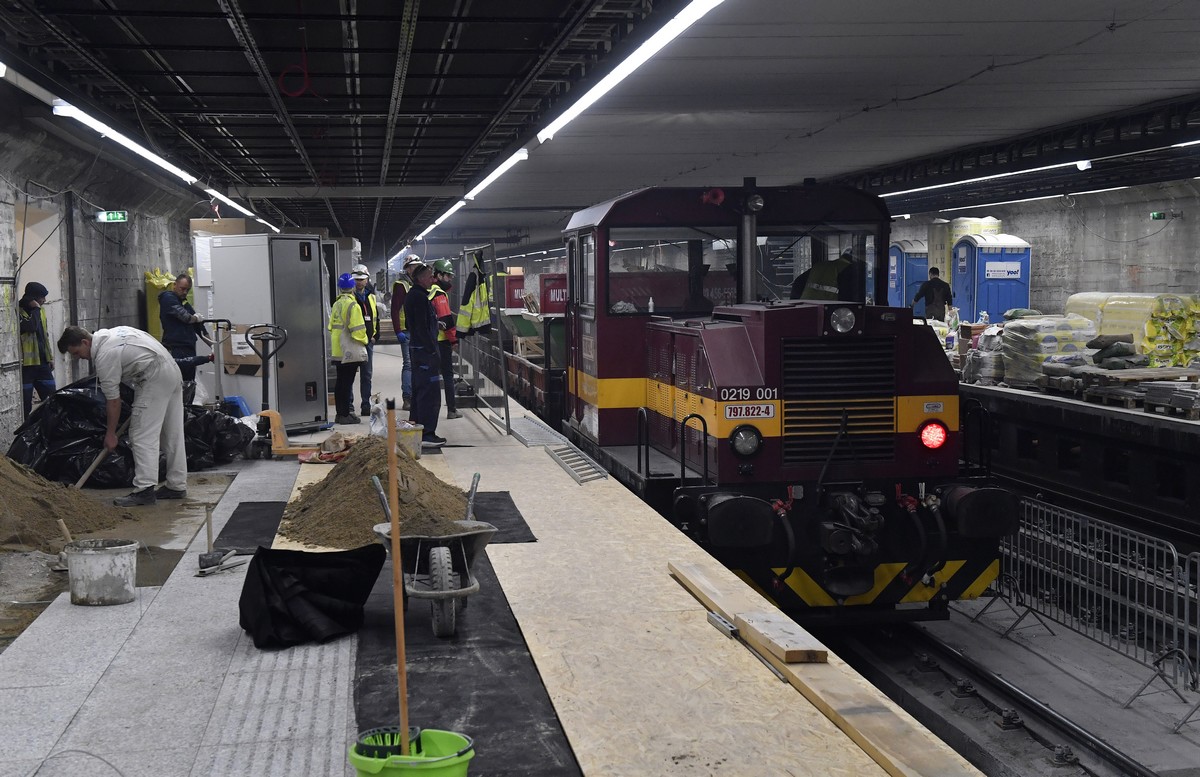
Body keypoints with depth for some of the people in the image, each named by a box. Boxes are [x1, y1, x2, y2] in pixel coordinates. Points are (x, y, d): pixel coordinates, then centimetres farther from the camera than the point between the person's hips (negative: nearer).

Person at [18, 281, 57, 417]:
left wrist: (51, 357, 18)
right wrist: (35, 309, -19)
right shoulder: (18, 311, -12)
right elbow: (31, 327, -29)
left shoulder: (40, 311, 13)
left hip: (42, 363, 7)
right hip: (25, 364, -7)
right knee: (26, 404, -2)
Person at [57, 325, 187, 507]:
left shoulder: (104, 357, -14)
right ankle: (177, 486, 18)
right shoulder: (106, 334, 14)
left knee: (143, 436, -10)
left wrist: (110, 434, -2)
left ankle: (144, 490, -15)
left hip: (156, 378, -10)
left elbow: (113, 401, -11)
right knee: (172, 434, 13)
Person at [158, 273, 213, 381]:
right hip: (175, 351, -8)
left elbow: (199, 327, 20)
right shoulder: (168, 298, -3)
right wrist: (196, 318, 6)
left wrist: (212, 345, 10)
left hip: (189, 352, 8)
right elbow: (184, 316, -17)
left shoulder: (186, 304, 21)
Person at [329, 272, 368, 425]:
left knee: (340, 382, 14)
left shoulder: (336, 305, 9)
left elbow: (331, 327, 15)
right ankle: (346, 414, -2)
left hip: (337, 351, 8)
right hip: (351, 352, -8)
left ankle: (340, 413, 20)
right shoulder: (353, 305, -15)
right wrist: (364, 340, 0)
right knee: (347, 382, -4)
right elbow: (358, 330, -18)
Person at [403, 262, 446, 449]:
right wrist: (433, 351, -20)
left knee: (419, 390, 17)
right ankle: (427, 435, -11)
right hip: (425, 350, -11)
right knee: (431, 393, -10)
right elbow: (422, 328, -21)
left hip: (416, 348, 11)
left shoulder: (412, 295, 16)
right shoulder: (420, 298, -16)